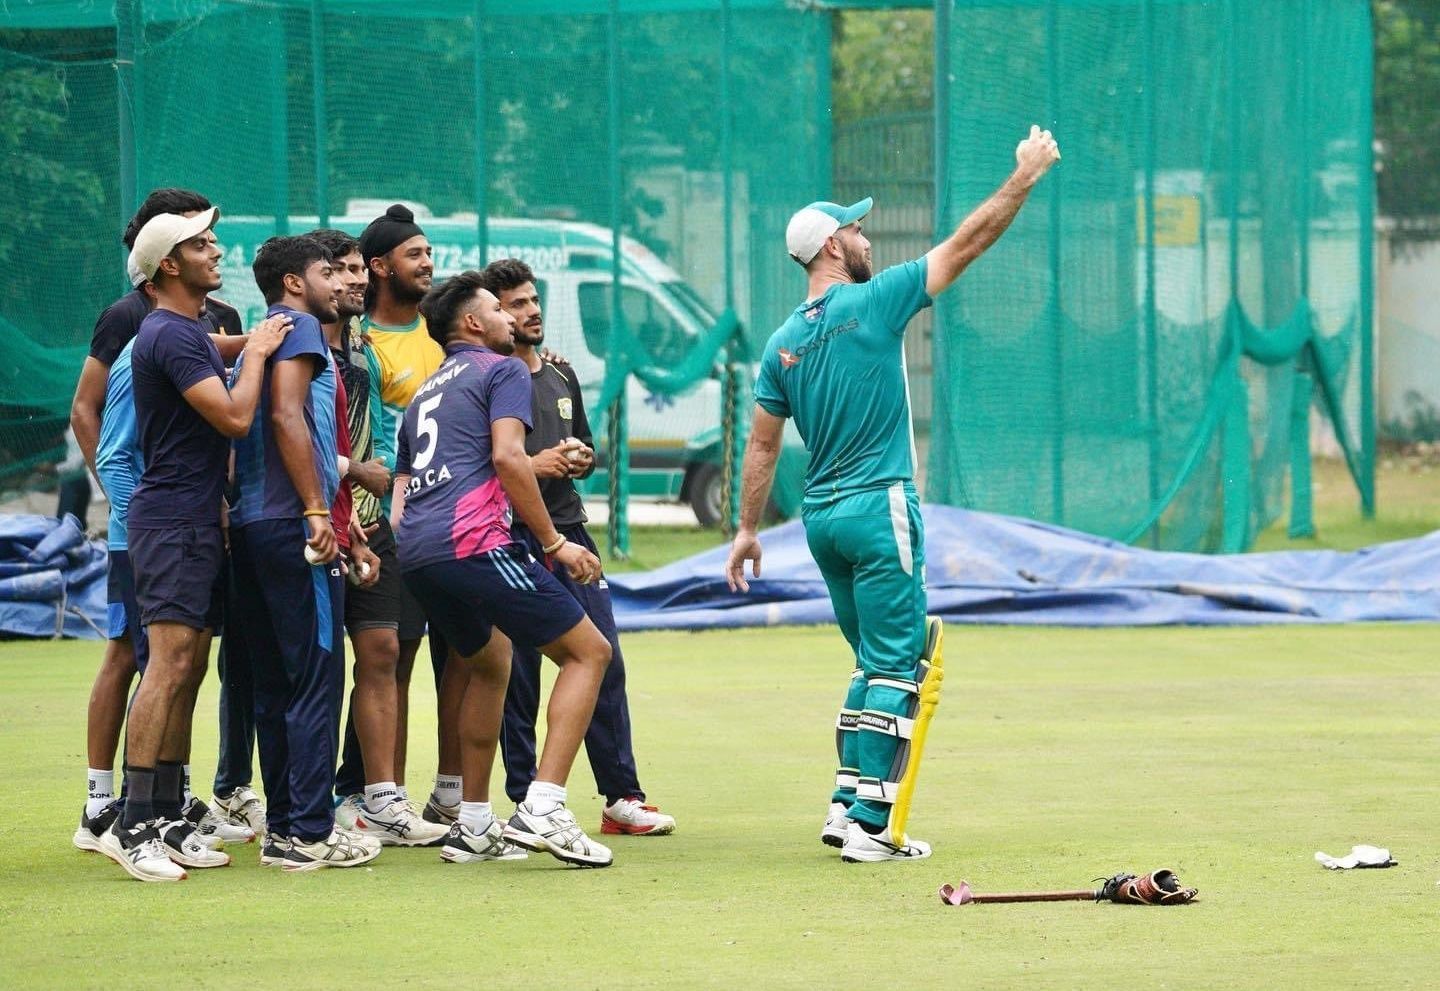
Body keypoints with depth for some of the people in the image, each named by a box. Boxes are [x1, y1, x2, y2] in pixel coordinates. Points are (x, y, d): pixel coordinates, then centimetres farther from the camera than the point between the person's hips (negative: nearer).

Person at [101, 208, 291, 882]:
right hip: (172, 522, -10)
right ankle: (132, 826, -18)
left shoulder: (192, 332, 18)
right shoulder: (169, 335, -14)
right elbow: (233, 417, -19)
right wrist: (255, 354, -7)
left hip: (197, 520, 10)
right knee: (170, 663, -15)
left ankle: (166, 820, 11)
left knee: (186, 671, 9)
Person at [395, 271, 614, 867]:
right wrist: (554, 544, -6)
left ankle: (473, 825, 24)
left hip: (415, 551, 8)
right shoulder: (502, 370, 7)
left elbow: (401, 488, 26)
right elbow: (507, 457, -9)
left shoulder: (424, 392, 31)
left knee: (489, 662, 29)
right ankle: (541, 809, -16)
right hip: (474, 543, -8)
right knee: (587, 651, -1)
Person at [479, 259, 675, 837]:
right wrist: (532, 465, -15)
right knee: (517, 676, -3)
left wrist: (584, 460, 6)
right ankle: (525, 805, 3)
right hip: (513, 540, -6)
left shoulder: (561, 377, 18)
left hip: (570, 530, 6)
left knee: (605, 664, 2)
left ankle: (622, 799, 7)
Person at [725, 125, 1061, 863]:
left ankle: (848, 804, 12)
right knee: (897, 669, -5)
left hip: (821, 518, 7)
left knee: (876, 662, 18)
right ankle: (871, 823, -11)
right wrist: (1025, 176, 2)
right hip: (878, 509, -7)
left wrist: (747, 529, 17)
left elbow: (761, 447, 11)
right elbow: (968, 242, -6)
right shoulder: (874, 303, -9)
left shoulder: (784, 343, 8)